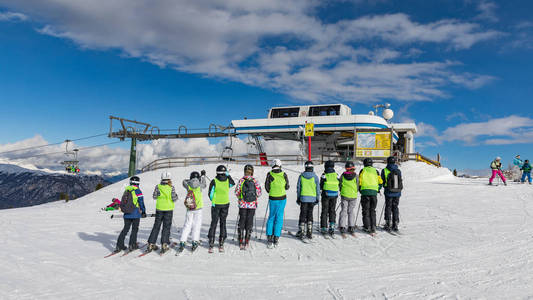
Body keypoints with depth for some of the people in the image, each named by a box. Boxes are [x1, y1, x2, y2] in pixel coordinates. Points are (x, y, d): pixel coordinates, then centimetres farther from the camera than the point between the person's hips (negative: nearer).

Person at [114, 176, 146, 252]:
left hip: (127, 214, 5)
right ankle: (132, 245, 8)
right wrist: (143, 211, 0)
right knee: (134, 229, 8)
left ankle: (119, 245, 8)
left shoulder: (126, 191, 8)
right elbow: (141, 202, -10)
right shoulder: (138, 191, -10)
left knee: (125, 229, 13)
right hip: (135, 214, -5)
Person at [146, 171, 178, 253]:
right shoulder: (171, 187, -8)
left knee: (156, 226, 12)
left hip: (159, 208, 3)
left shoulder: (158, 186, -2)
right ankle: (164, 244, -3)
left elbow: (154, 197, 1)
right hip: (168, 209, -2)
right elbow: (174, 199, -10)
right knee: (166, 227, 5)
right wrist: (176, 196, 10)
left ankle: (151, 244, 12)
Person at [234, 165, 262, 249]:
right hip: (252, 204, 0)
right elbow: (259, 193, -6)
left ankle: (241, 241, 13)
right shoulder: (255, 181, -5)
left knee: (241, 221, 11)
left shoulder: (241, 180, -6)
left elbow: (237, 192, -5)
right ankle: (247, 241, 13)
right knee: (249, 222, 10)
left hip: (242, 204, 0)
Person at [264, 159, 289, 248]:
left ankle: (269, 237, 10)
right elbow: (287, 187, 4)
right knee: (279, 218, 8)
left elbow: (267, 187, -2)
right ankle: (276, 238, 9)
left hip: (272, 199, 0)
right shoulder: (284, 174, -6)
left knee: (271, 217, 14)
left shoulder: (270, 174, -8)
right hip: (282, 198, 0)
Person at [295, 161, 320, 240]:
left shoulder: (301, 176, -2)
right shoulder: (315, 177, -3)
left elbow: (298, 188, 3)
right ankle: (309, 232, 13)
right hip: (312, 198, 1)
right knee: (310, 214, 11)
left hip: (303, 198, -1)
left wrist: (298, 198, 11)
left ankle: (301, 232, 3)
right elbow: (318, 188, 0)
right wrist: (317, 198, 9)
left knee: (303, 214, 5)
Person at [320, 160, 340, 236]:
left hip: (326, 194, -2)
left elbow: (321, 186, -7)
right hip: (334, 195, 2)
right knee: (332, 211, 13)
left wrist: (322, 188, 15)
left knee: (324, 211, 6)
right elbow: (339, 185, 4)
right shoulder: (336, 175, 1)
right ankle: (332, 225, 2)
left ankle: (324, 228, 8)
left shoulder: (324, 175, -8)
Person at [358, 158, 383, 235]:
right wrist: (378, 189, 26)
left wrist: (360, 190, 15)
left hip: (365, 192, -3)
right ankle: (373, 228, 7)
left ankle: (367, 227, 3)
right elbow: (380, 182, 11)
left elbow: (360, 181, 1)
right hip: (374, 192, 3)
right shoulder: (375, 171, 12)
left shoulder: (363, 171, 4)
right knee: (372, 210, 10)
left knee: (366, 210, 4)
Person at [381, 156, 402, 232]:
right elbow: (400, 181, 6)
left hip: (389, 192, -3)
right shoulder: (398, 171, -1)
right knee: (395, 208, 12)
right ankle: (395, 225, 13)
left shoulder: (384, 171, -9)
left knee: (388, 207, 7)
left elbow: (382, 181, -3)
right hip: (397, 192, 3)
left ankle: (388, 225, 6)